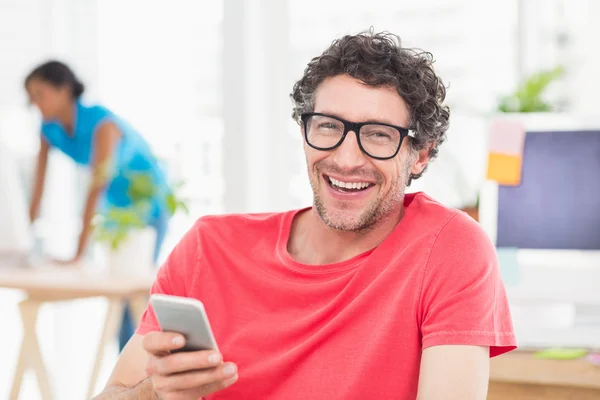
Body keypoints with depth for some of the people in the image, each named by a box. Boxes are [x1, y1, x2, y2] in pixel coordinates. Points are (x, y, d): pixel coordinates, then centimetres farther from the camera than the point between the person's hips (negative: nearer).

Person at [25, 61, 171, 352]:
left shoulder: (101, 123, -30)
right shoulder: (49, 129, -10)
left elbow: (97, 187, -36)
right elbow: (38, 187, -10)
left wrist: (79, 253, -40)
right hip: (116, 206, 6)